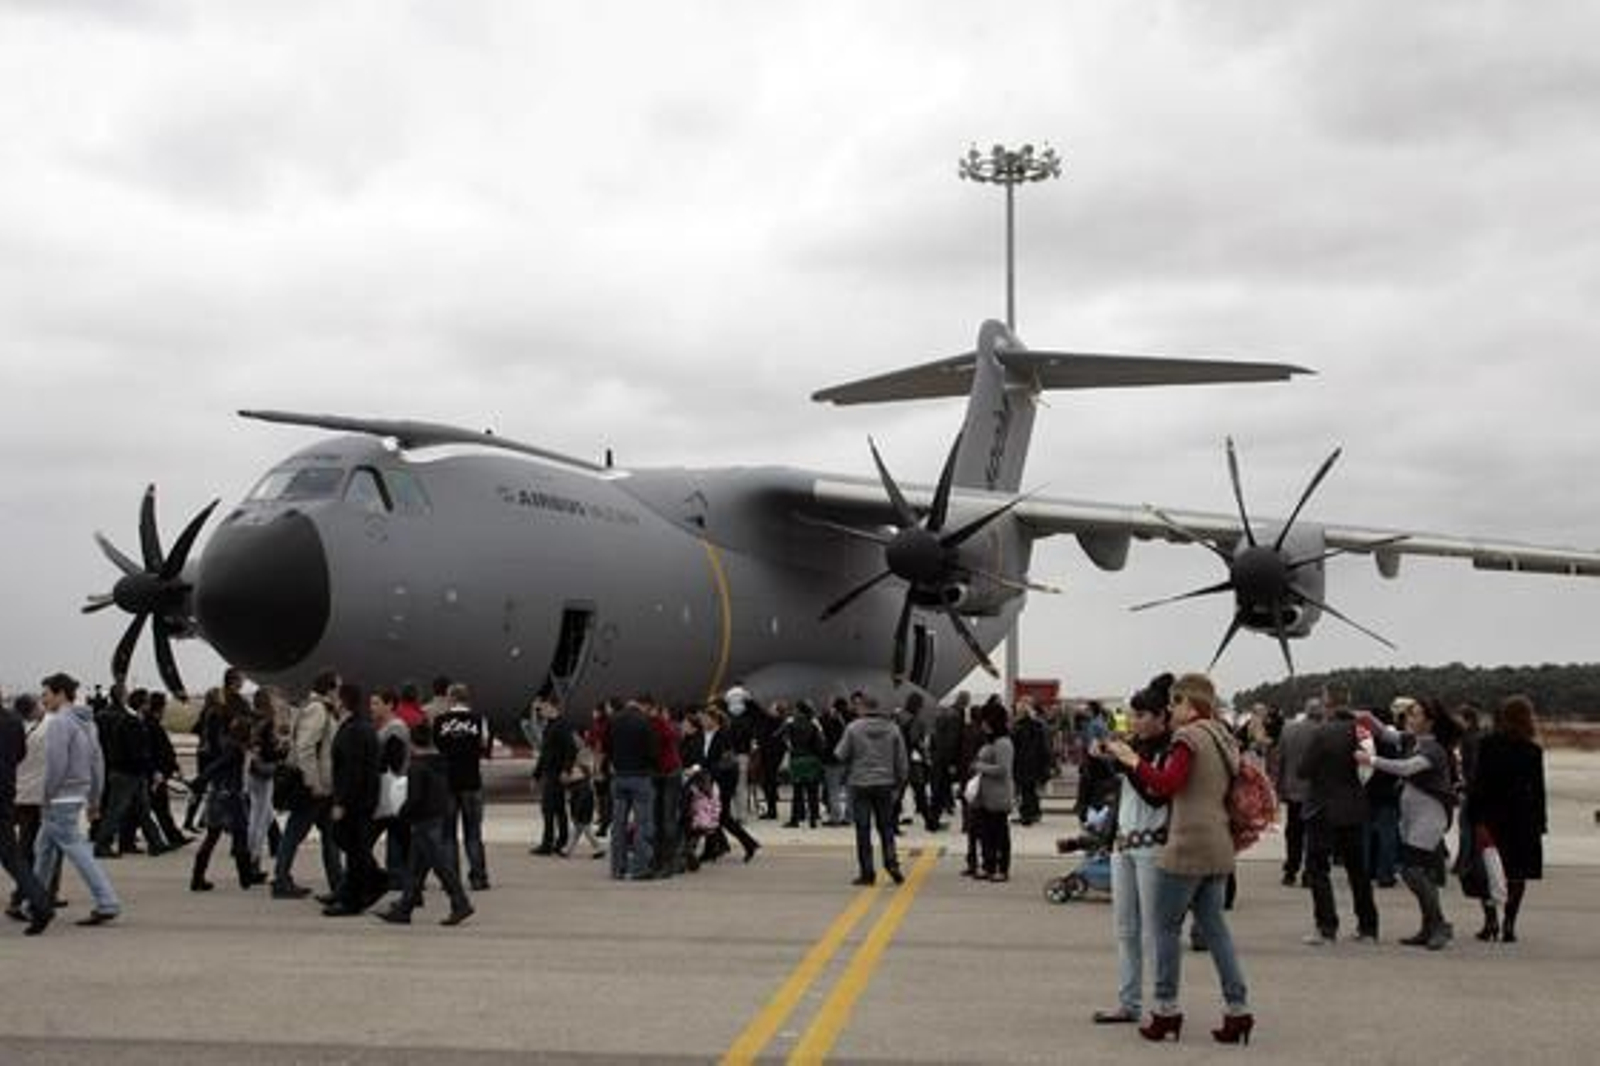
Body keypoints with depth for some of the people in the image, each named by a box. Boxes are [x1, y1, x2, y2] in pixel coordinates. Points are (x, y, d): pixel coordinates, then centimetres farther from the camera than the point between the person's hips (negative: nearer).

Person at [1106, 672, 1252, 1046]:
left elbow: (1167, 783, -22)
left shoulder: (1188, 737, -12)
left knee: (1167, 925, 3)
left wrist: (1133, 761, -14)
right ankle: (1238, 1008, 7)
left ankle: (1166, 1009, 8)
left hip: (1188, 846, -8)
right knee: (1214, 926, 12)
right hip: (1218, 847, 8)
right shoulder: (1222, 739, 15)